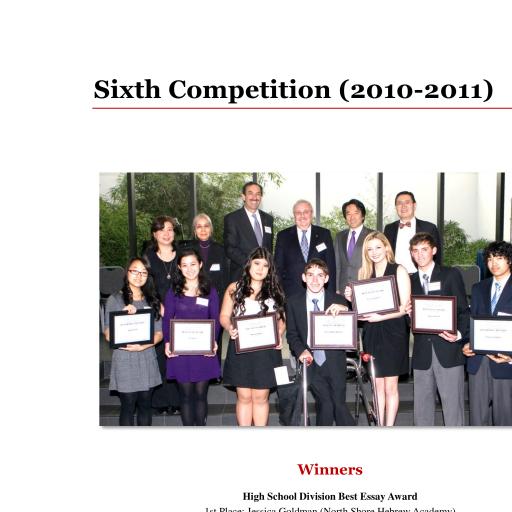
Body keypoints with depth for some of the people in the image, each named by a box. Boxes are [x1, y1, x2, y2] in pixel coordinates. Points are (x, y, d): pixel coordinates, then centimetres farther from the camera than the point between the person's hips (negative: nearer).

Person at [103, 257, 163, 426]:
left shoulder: (152, 301, 9)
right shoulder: (115, 299, -1)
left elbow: (159, 334, 6)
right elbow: (108, 335, -5)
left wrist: (142, 346, -11)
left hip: (147, 359, 3)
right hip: (124, 360, -3)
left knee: (145, 405, 9)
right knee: (128, 406, 1)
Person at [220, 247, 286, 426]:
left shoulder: (274, 291, 9)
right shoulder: (234, 288, 6)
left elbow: (281, 320, 8)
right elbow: (224, 316, 4)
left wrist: (279, 336, -10)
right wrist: (230, 328, -16)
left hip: (266, 350, 1)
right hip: (240, 349, 0)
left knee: (261, 397, 6)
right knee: (244, 397, 5)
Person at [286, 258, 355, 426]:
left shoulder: (338, 300, 4)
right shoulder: (293, 302, 4)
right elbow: (291, 334, 6)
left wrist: (344, 310, -18)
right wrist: (301, 350, -14)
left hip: (334, 361, 0)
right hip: (311, 362, 0)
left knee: (338, 403, -2)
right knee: (325, 403, -8)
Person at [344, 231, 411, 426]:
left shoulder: (399, 271, -4)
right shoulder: (363, 272, 7)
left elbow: (404, 307, -9)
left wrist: (380, 316, -21)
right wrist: (351, 298, -7)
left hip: (393, 334, -3)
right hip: (371, 334, 3)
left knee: (390, 387, 6)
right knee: (377, 386, 9)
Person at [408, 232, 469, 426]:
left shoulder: (451, 275, 4)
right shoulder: (410, 281, 14)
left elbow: (464, 310, 1)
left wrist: (459, 335, -14)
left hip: (448, 350, -3)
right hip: (422, 352, 3)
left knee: (452, 403, -2)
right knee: (422, 406, 8)